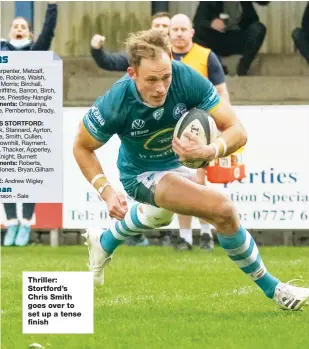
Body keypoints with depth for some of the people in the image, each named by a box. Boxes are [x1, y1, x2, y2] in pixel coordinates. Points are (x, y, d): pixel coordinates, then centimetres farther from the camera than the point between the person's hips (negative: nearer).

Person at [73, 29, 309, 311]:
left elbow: (237, 131, -31)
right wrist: (106, 191, -28)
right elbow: (82, 147, -16)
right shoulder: (115, 105, -35)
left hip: (176, 162, 5)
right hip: (141, 174, -5)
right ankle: (273, 289, -7)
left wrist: (209, 151, -51)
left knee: (160, 214, 38)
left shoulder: (187, 79, -33)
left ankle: (103, 243, 69)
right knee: (222, 209, -25)